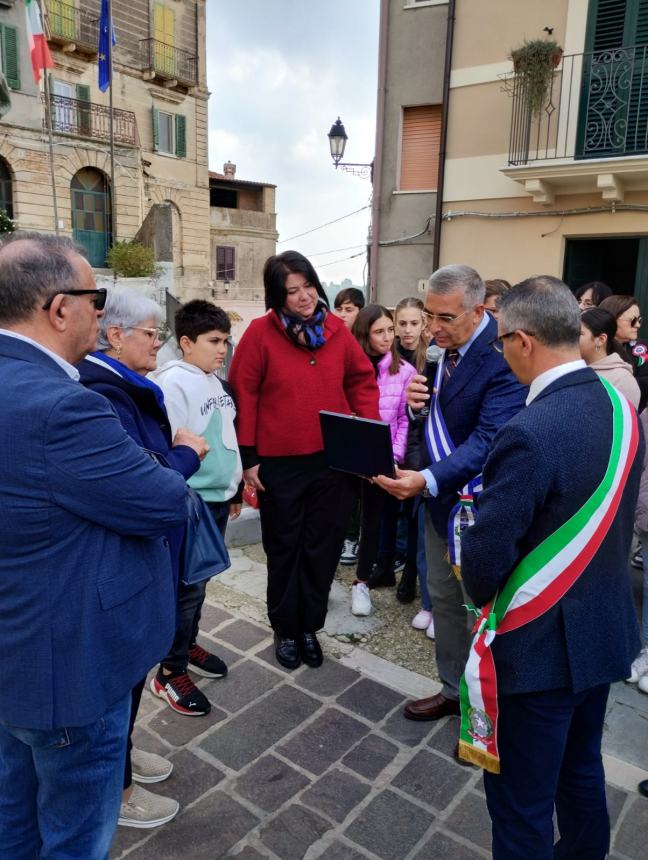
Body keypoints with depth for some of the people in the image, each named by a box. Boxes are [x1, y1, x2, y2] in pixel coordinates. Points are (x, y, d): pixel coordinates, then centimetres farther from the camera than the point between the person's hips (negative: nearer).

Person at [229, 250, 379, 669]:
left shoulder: (336, 328, 1)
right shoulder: (261, 332, -9)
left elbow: (363, 379, 8)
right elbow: (243, 394, -6)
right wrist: (248, 457, -7)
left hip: (334, 460, 3)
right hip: (280, 463, -3)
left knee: (323, 547, 14)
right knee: (285, 549, 13)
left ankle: (309, 626, 33)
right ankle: (285, 629, 33)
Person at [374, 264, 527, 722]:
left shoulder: (504, 357, -23)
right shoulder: (443, 347, 2)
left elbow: (488, 440, -30)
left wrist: (427, 479, -42)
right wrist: (418, 398, -10)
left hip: (480, 505, -8)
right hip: (439, 496, 8)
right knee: (443, 599, 20)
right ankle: (453, 689, 40)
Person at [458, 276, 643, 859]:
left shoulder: (530, 433, -29)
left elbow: (485, 558, -24)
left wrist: (484, 597, -2)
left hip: (542, 641, -8)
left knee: (521, 800, 12)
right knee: (581, 768, 28)